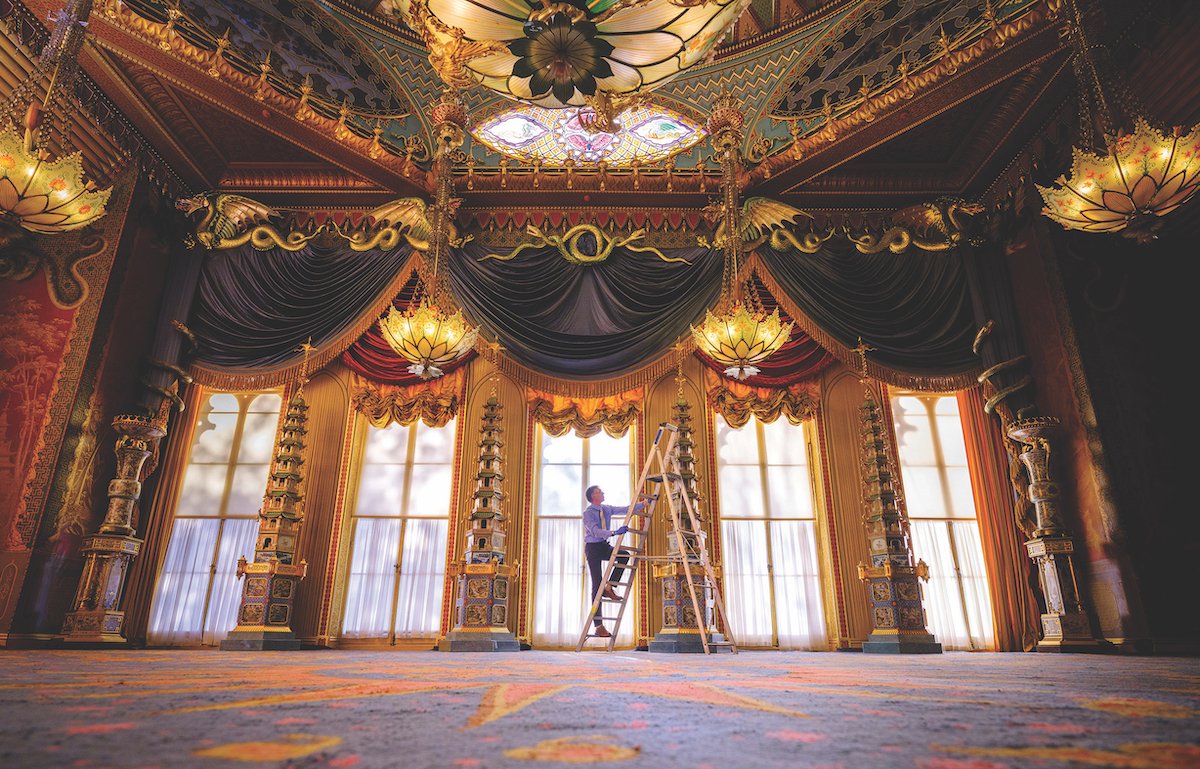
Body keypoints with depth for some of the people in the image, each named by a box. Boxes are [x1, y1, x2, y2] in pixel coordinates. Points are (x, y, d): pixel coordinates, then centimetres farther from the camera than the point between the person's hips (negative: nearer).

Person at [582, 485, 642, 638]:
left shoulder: (607, 509, 6)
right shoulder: (588, 512, -14)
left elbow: (627, 509, 8)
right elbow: (595, 531, -28)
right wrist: (615, 532, -38)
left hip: (604, 546, 7)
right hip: (592, 547, -7)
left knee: (624, 555, -19)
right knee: (597, 583, -9)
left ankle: (609, 588, -3)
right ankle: (598, 625, -7)